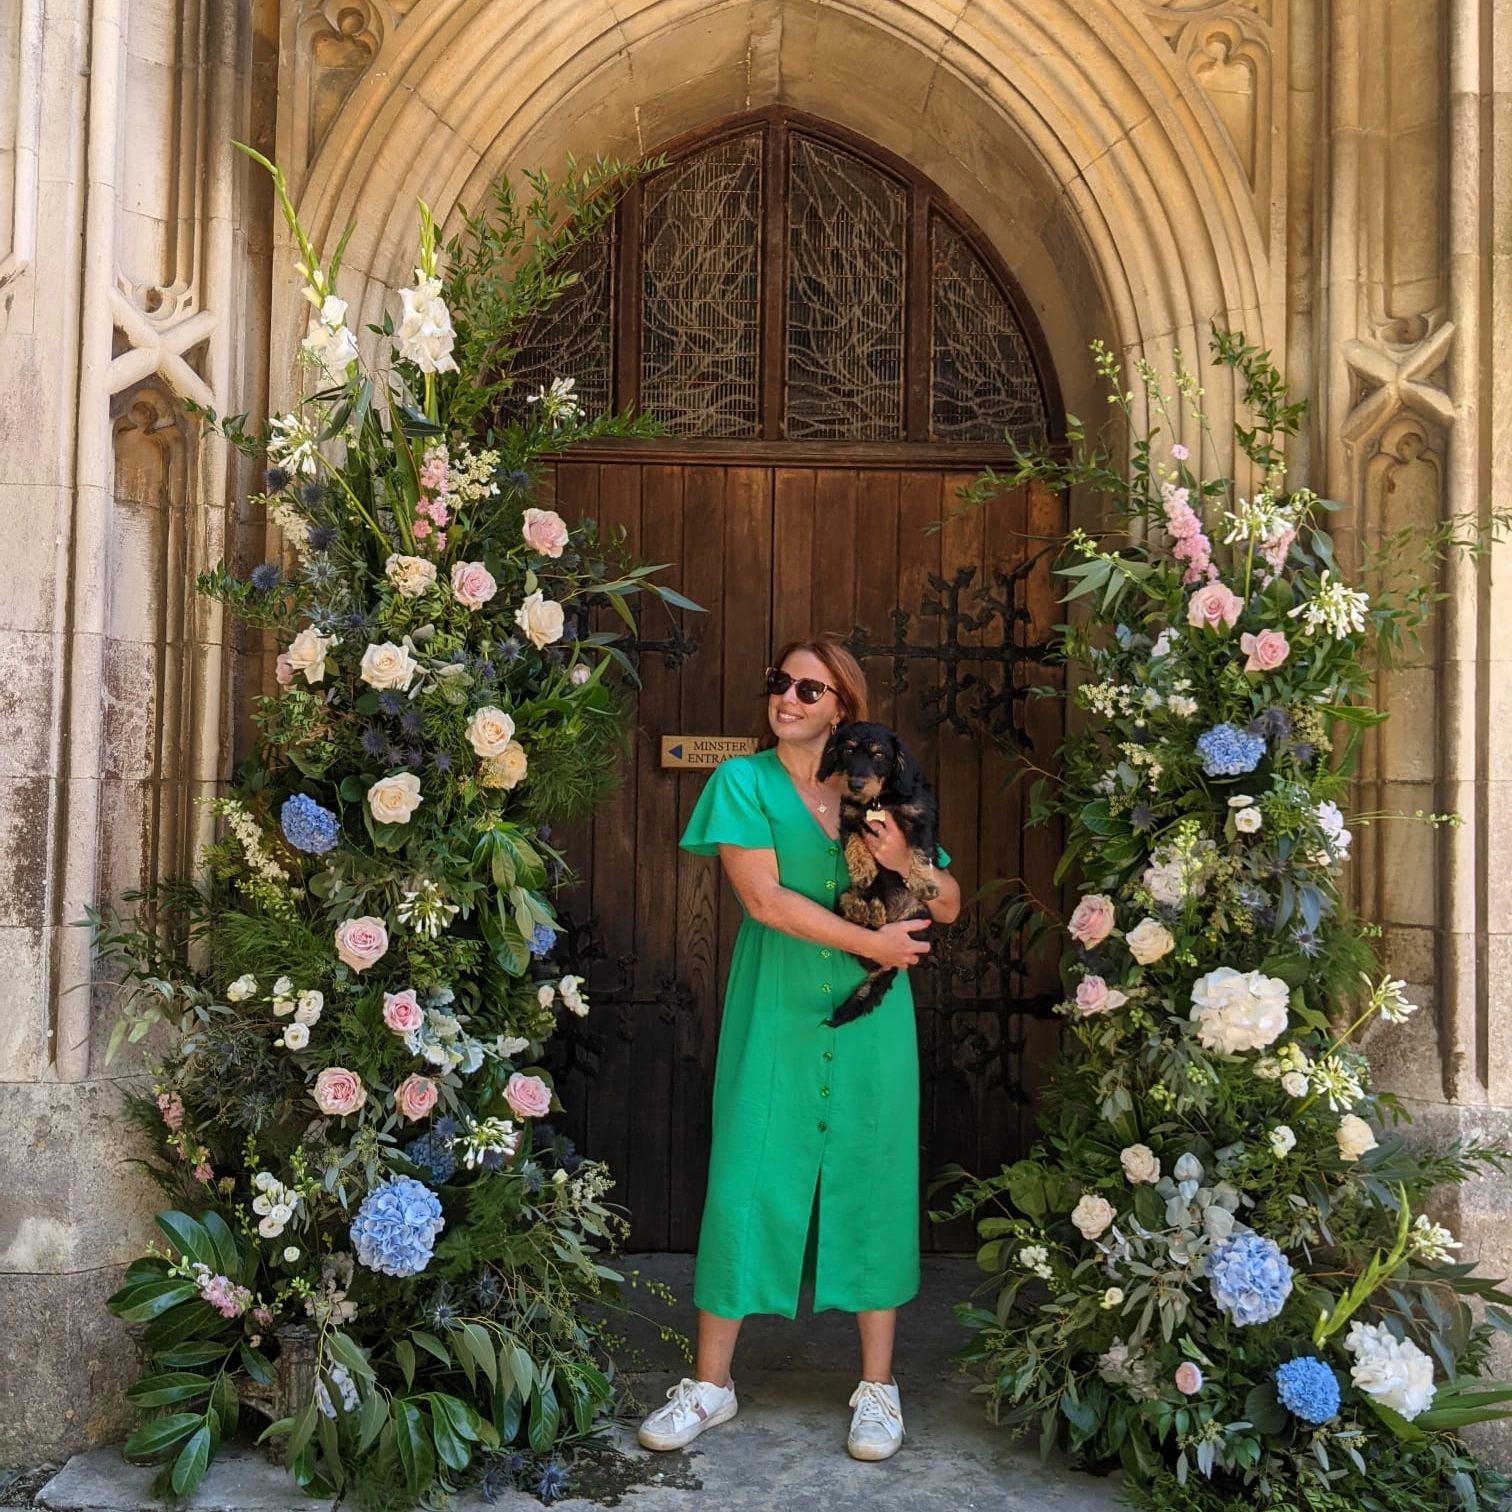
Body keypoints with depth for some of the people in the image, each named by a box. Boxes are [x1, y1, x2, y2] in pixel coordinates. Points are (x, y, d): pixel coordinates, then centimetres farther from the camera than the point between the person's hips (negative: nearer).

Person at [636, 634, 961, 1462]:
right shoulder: (743, 781, -1)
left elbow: (948, 906, 6)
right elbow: (763, 897, -13)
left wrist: (903, 863, -14)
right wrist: (871, 943, -14)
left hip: (870, 1021, 2)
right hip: (774, 1015, -2)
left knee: (871, 1184, 7)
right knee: (747, 1181, 3)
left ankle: (878, 1387, 22)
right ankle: (711, 1383, 19)